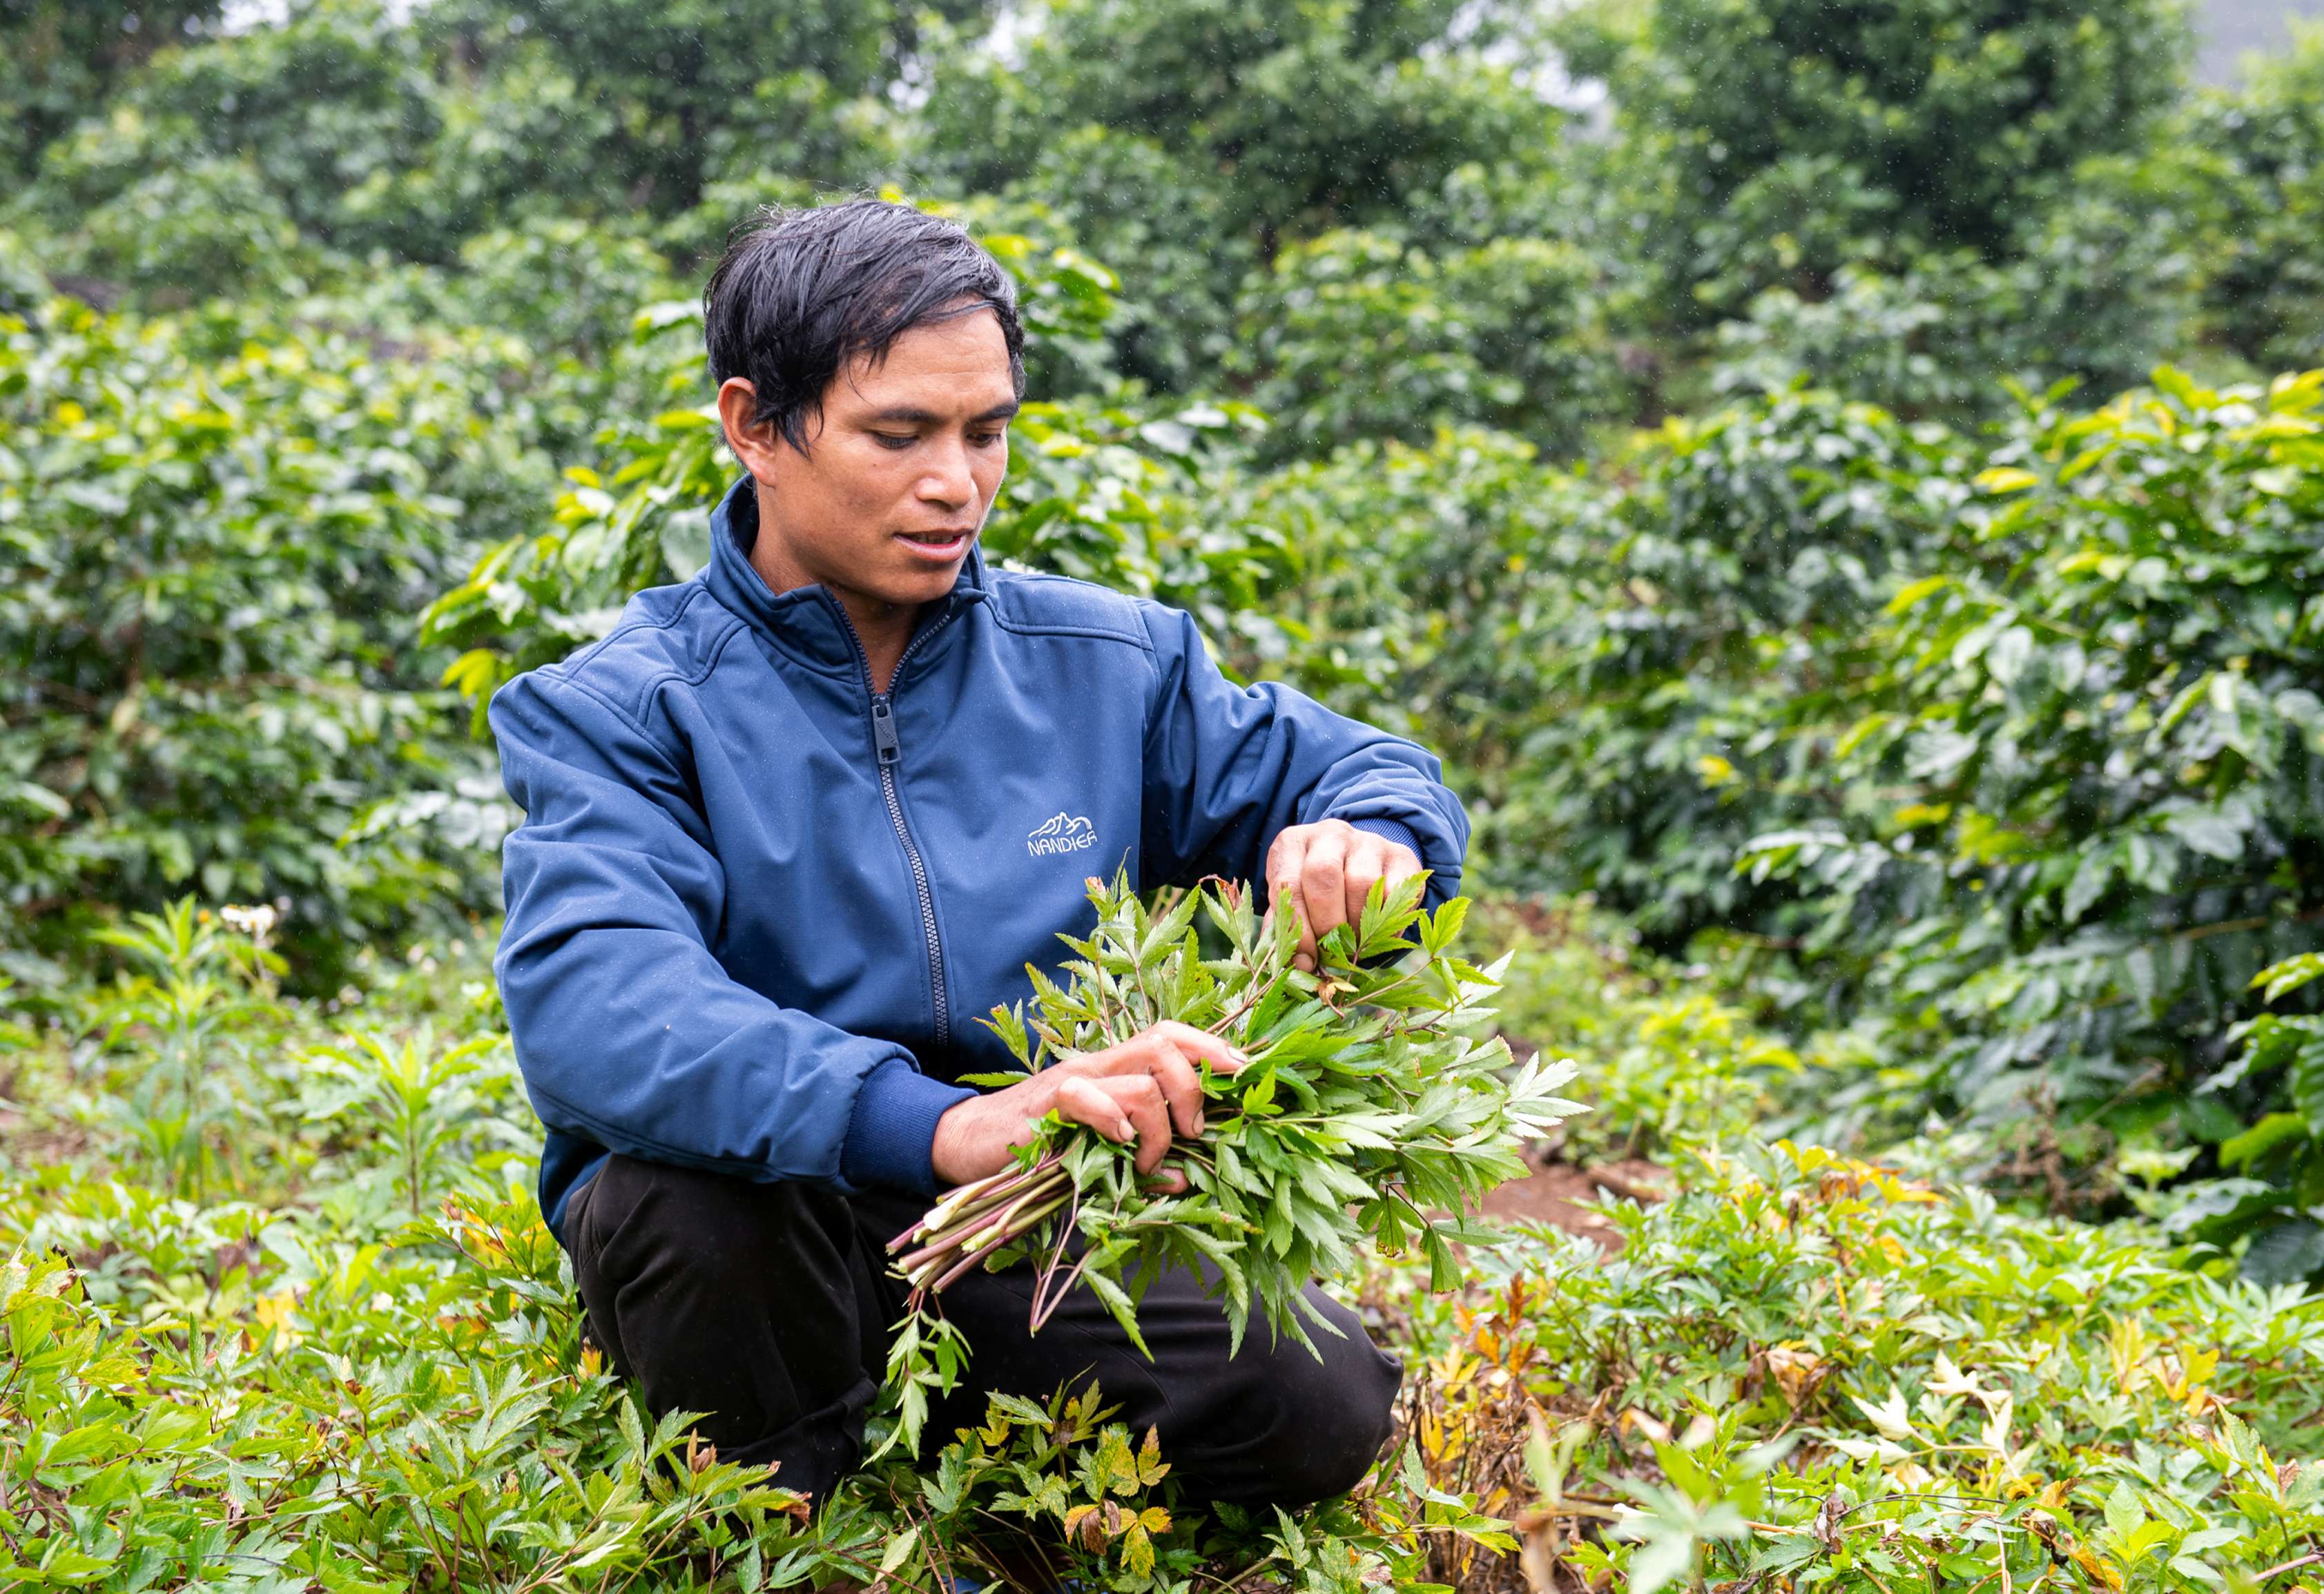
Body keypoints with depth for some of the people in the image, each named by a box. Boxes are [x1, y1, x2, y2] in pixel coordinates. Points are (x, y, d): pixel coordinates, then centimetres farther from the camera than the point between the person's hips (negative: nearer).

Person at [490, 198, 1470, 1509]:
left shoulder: (1101, 664, 4)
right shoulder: (619, 712, -10)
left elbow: (1369, 774, 12)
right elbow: (595, 1014, -29)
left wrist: (1365, 842, -16)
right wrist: (947, 1127, -46)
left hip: (1032, 1235, 3)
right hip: (744, 1252, -3)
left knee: (1327, 1408, -21)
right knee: (700, 1186, -37)